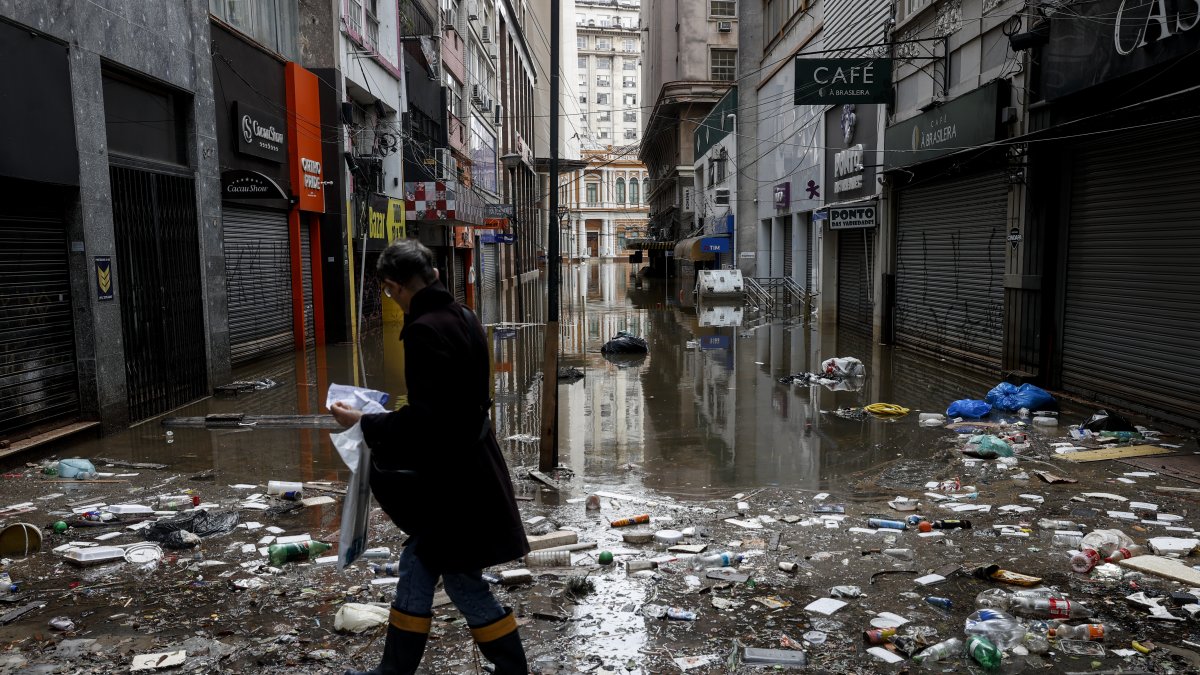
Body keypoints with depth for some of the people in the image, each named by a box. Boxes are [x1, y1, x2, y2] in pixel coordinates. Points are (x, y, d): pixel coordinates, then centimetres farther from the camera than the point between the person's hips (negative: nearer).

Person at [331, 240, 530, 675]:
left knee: (463, 581, 7)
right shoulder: (463, 318, 6)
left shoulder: (424, 330, -22)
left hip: (450, 477, -9)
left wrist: (363, 423, -12)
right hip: (468, 465, 9)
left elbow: (425, 418, -25)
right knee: (416, 569, 19)